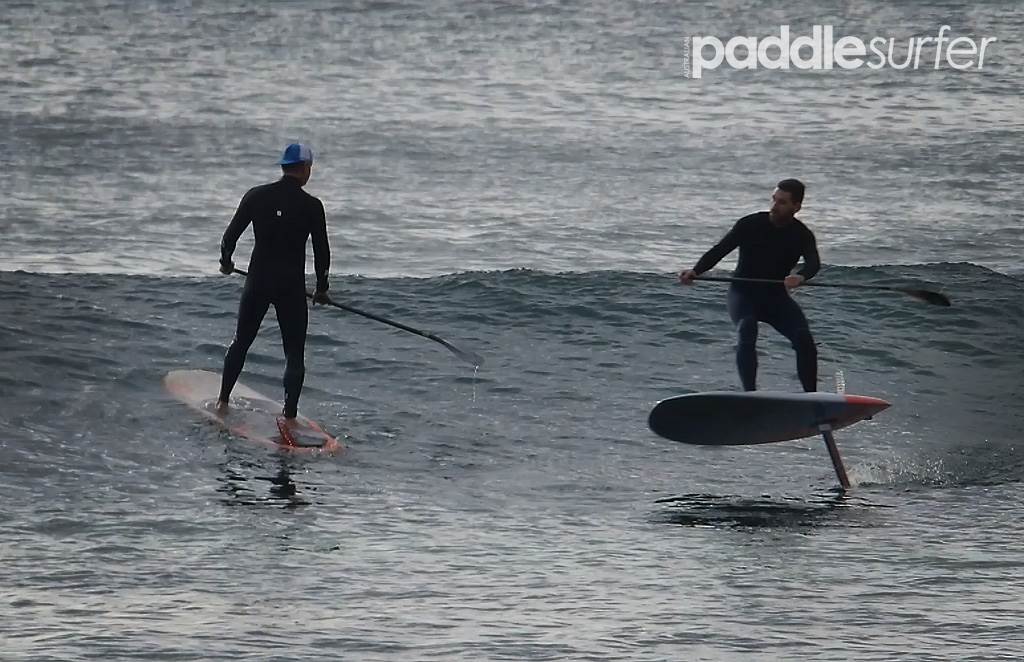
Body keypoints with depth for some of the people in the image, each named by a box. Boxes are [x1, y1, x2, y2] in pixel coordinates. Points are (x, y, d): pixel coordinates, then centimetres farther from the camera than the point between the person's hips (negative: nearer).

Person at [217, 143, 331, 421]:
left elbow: (231, 234, 3)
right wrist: (321, 288, 10)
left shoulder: (256, 196, -2)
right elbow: (321, 252, -4)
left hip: (257, 282, 3)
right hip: (292, 288, -3)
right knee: (295, 353, 5)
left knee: (241, 341, 20)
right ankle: (289, 416, -1)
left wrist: (226, 261, 22)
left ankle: (223, 400, 27)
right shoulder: (311, 206, -9)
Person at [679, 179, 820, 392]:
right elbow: (720, 250, -17)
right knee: (746, 331, -31)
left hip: (776, 296, 2)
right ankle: (750, 394, -34)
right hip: (744, 293, -2)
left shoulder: (802, 235, -7)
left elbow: (813, 263, -26)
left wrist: (800, 277, -51)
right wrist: (695, 271, -35)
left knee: (804, 340, -17)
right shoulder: (751, 225, -11)